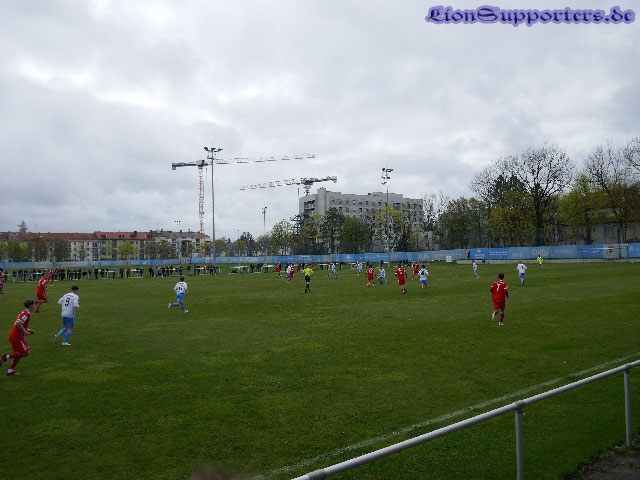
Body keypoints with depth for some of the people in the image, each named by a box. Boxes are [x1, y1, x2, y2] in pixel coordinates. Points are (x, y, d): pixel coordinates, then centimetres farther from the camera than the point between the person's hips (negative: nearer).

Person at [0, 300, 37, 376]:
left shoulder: (23, 312, 16)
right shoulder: (27, 314, -15)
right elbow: (18, 323, -27)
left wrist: (29, 330, 17)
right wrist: (25, 332, -18)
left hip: (13, 336, 10)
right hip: (17, 336, -10)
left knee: (18, 354, 15)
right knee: (25, 352, -7)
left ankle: (10, 371, 17)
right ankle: (7, 357, -9)